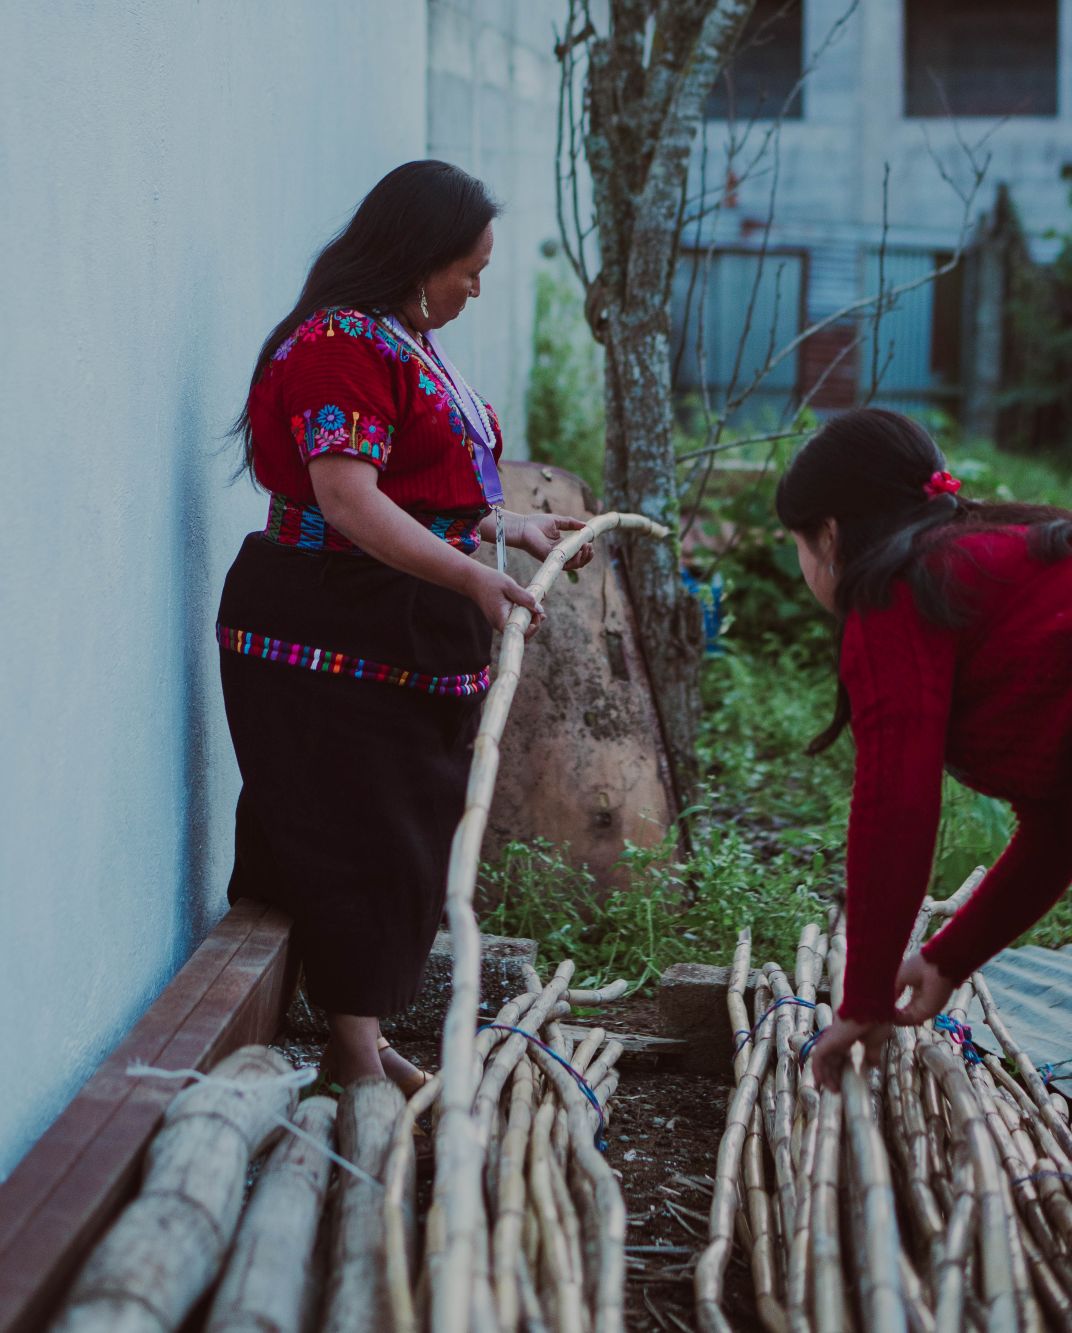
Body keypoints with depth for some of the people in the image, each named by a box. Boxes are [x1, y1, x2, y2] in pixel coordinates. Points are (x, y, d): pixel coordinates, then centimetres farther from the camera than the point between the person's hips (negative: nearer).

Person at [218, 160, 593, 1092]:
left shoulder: (409, 342, 17)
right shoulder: (340, 345, -16)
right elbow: (348, 499, -28)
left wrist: (513, 528, 25)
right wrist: (471, 575, -35)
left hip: (409, 639, 10)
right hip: (334, 639, -10)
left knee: (409, 839, 13)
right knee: (359, 842, -6)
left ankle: (365, 1042, 23)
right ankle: (357, 1060, 1)